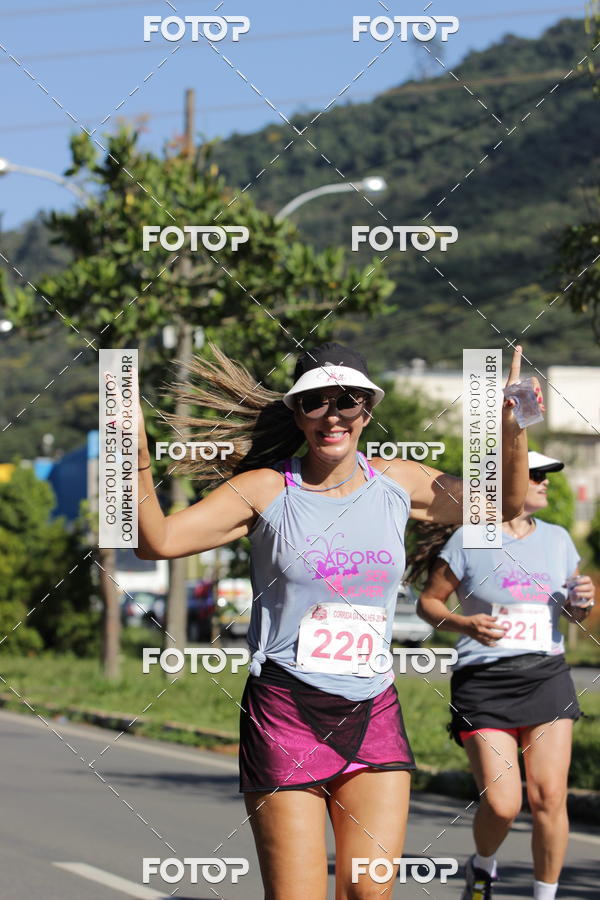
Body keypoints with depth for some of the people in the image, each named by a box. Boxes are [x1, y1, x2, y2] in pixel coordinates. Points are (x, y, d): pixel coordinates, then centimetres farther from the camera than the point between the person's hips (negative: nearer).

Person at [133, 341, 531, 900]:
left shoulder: (397, 483, 8)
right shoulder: (265, 490, -3)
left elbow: (504, 507, 21)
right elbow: (157, 541, -12)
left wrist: (512, 432, 4)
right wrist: (137, 453, -26)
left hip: (374, 713, 4)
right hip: (285, 712, -3)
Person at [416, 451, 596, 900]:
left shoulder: (557, 539, 10)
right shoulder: (469, 541, -3)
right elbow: (428, 601, 3)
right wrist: (464, 623, -15)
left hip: (547, 677, 4)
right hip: (485, 682, -4)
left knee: (549, 796, -7)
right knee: (502, 805, -12)